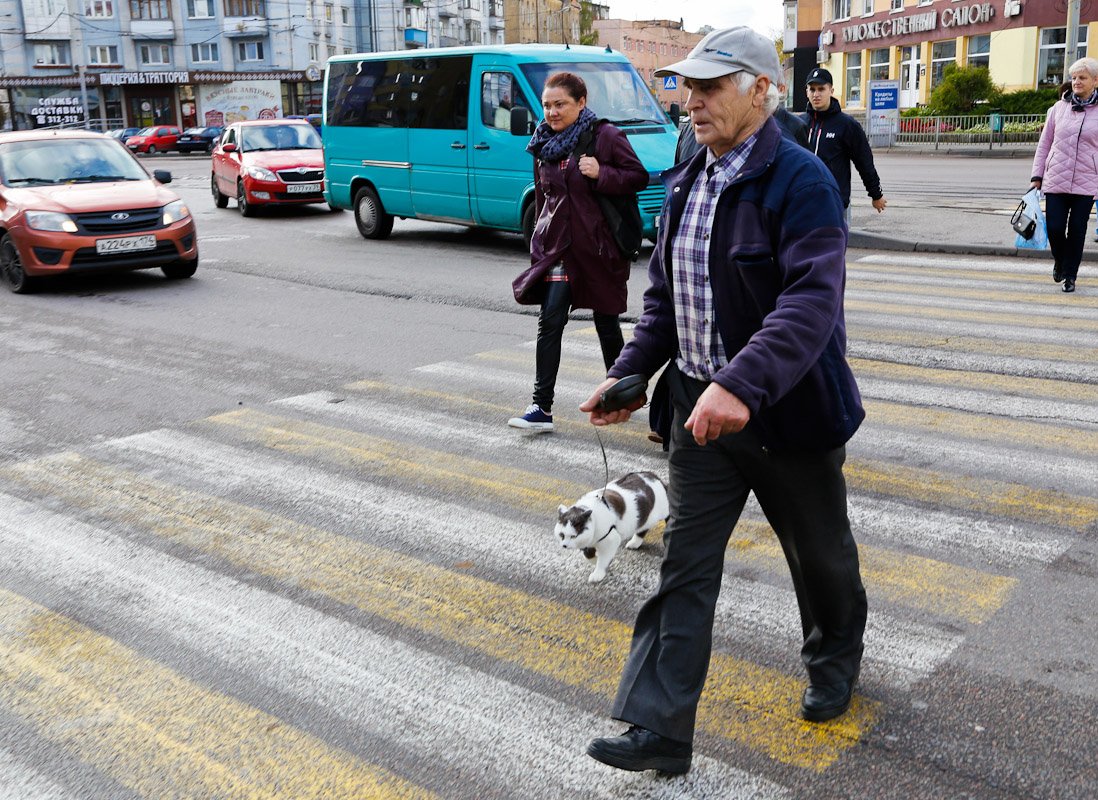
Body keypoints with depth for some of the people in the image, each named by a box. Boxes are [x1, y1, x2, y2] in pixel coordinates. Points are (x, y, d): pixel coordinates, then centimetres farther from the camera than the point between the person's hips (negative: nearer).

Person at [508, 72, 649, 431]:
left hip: (599, 246, -4)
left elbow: (640, 177, -8)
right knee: (549, 323, -6)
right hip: (556, 247, 4)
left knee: (607, 324, 9)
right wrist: (541, 237, 19)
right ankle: (541, 408, -7)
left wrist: (601, 174, -23)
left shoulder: (605, 136, -7)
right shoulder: (544, 144, 11)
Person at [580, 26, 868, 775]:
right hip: (700, 406, 6)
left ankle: (835, 661, 46)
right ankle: (659, 729, 9)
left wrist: (743, 384, -42)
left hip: (788, 410, -6)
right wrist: (629, 374, 3)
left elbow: (812, 300, -29)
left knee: (819, 552, 17)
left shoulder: (802, 180, -17)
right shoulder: (687, 182, 8)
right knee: (684, 566, 3)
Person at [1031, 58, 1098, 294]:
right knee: (1054, 227, -2)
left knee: (1077, 231, 3)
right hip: (1055, 181, 1)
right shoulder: (1059, 107, 6)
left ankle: (1070, 276, 18)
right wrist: (1037, 175, 8)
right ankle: (1059, 262, 29)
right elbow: (1045, 143, 11)